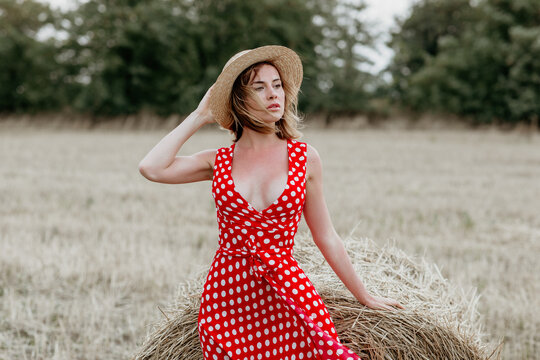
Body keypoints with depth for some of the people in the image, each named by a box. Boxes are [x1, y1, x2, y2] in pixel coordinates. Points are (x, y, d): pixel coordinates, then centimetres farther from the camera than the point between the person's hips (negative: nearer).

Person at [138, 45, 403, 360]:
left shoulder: (305, 158, 3)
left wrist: (364, 296, 12)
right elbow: (151, 168, -7)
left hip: (289, 298, -1)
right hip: (226, 297, 1)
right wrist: (200, 116, 3)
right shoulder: (219, 162, 6)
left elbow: (327, 237, 9)